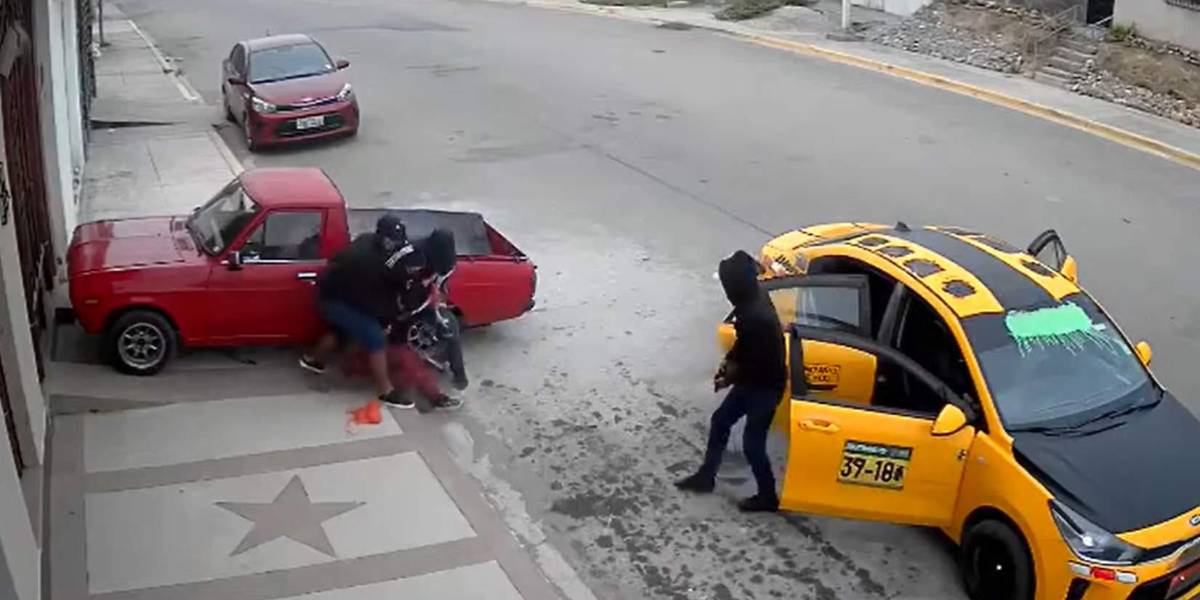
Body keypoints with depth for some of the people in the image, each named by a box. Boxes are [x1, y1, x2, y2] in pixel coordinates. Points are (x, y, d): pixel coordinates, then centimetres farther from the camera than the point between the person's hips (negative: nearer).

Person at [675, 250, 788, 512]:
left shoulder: (757, 317, -34)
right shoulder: (752, 300, -4)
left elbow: (760, 365, -28)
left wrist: (730, 378, -14)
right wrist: (730, 361, 2)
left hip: (765, 386, -9)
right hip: (752, 381, 9)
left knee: (752, 443, 5)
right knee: (720, 421, 19)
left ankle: (768, 497, 24)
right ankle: (705, 476, 35)